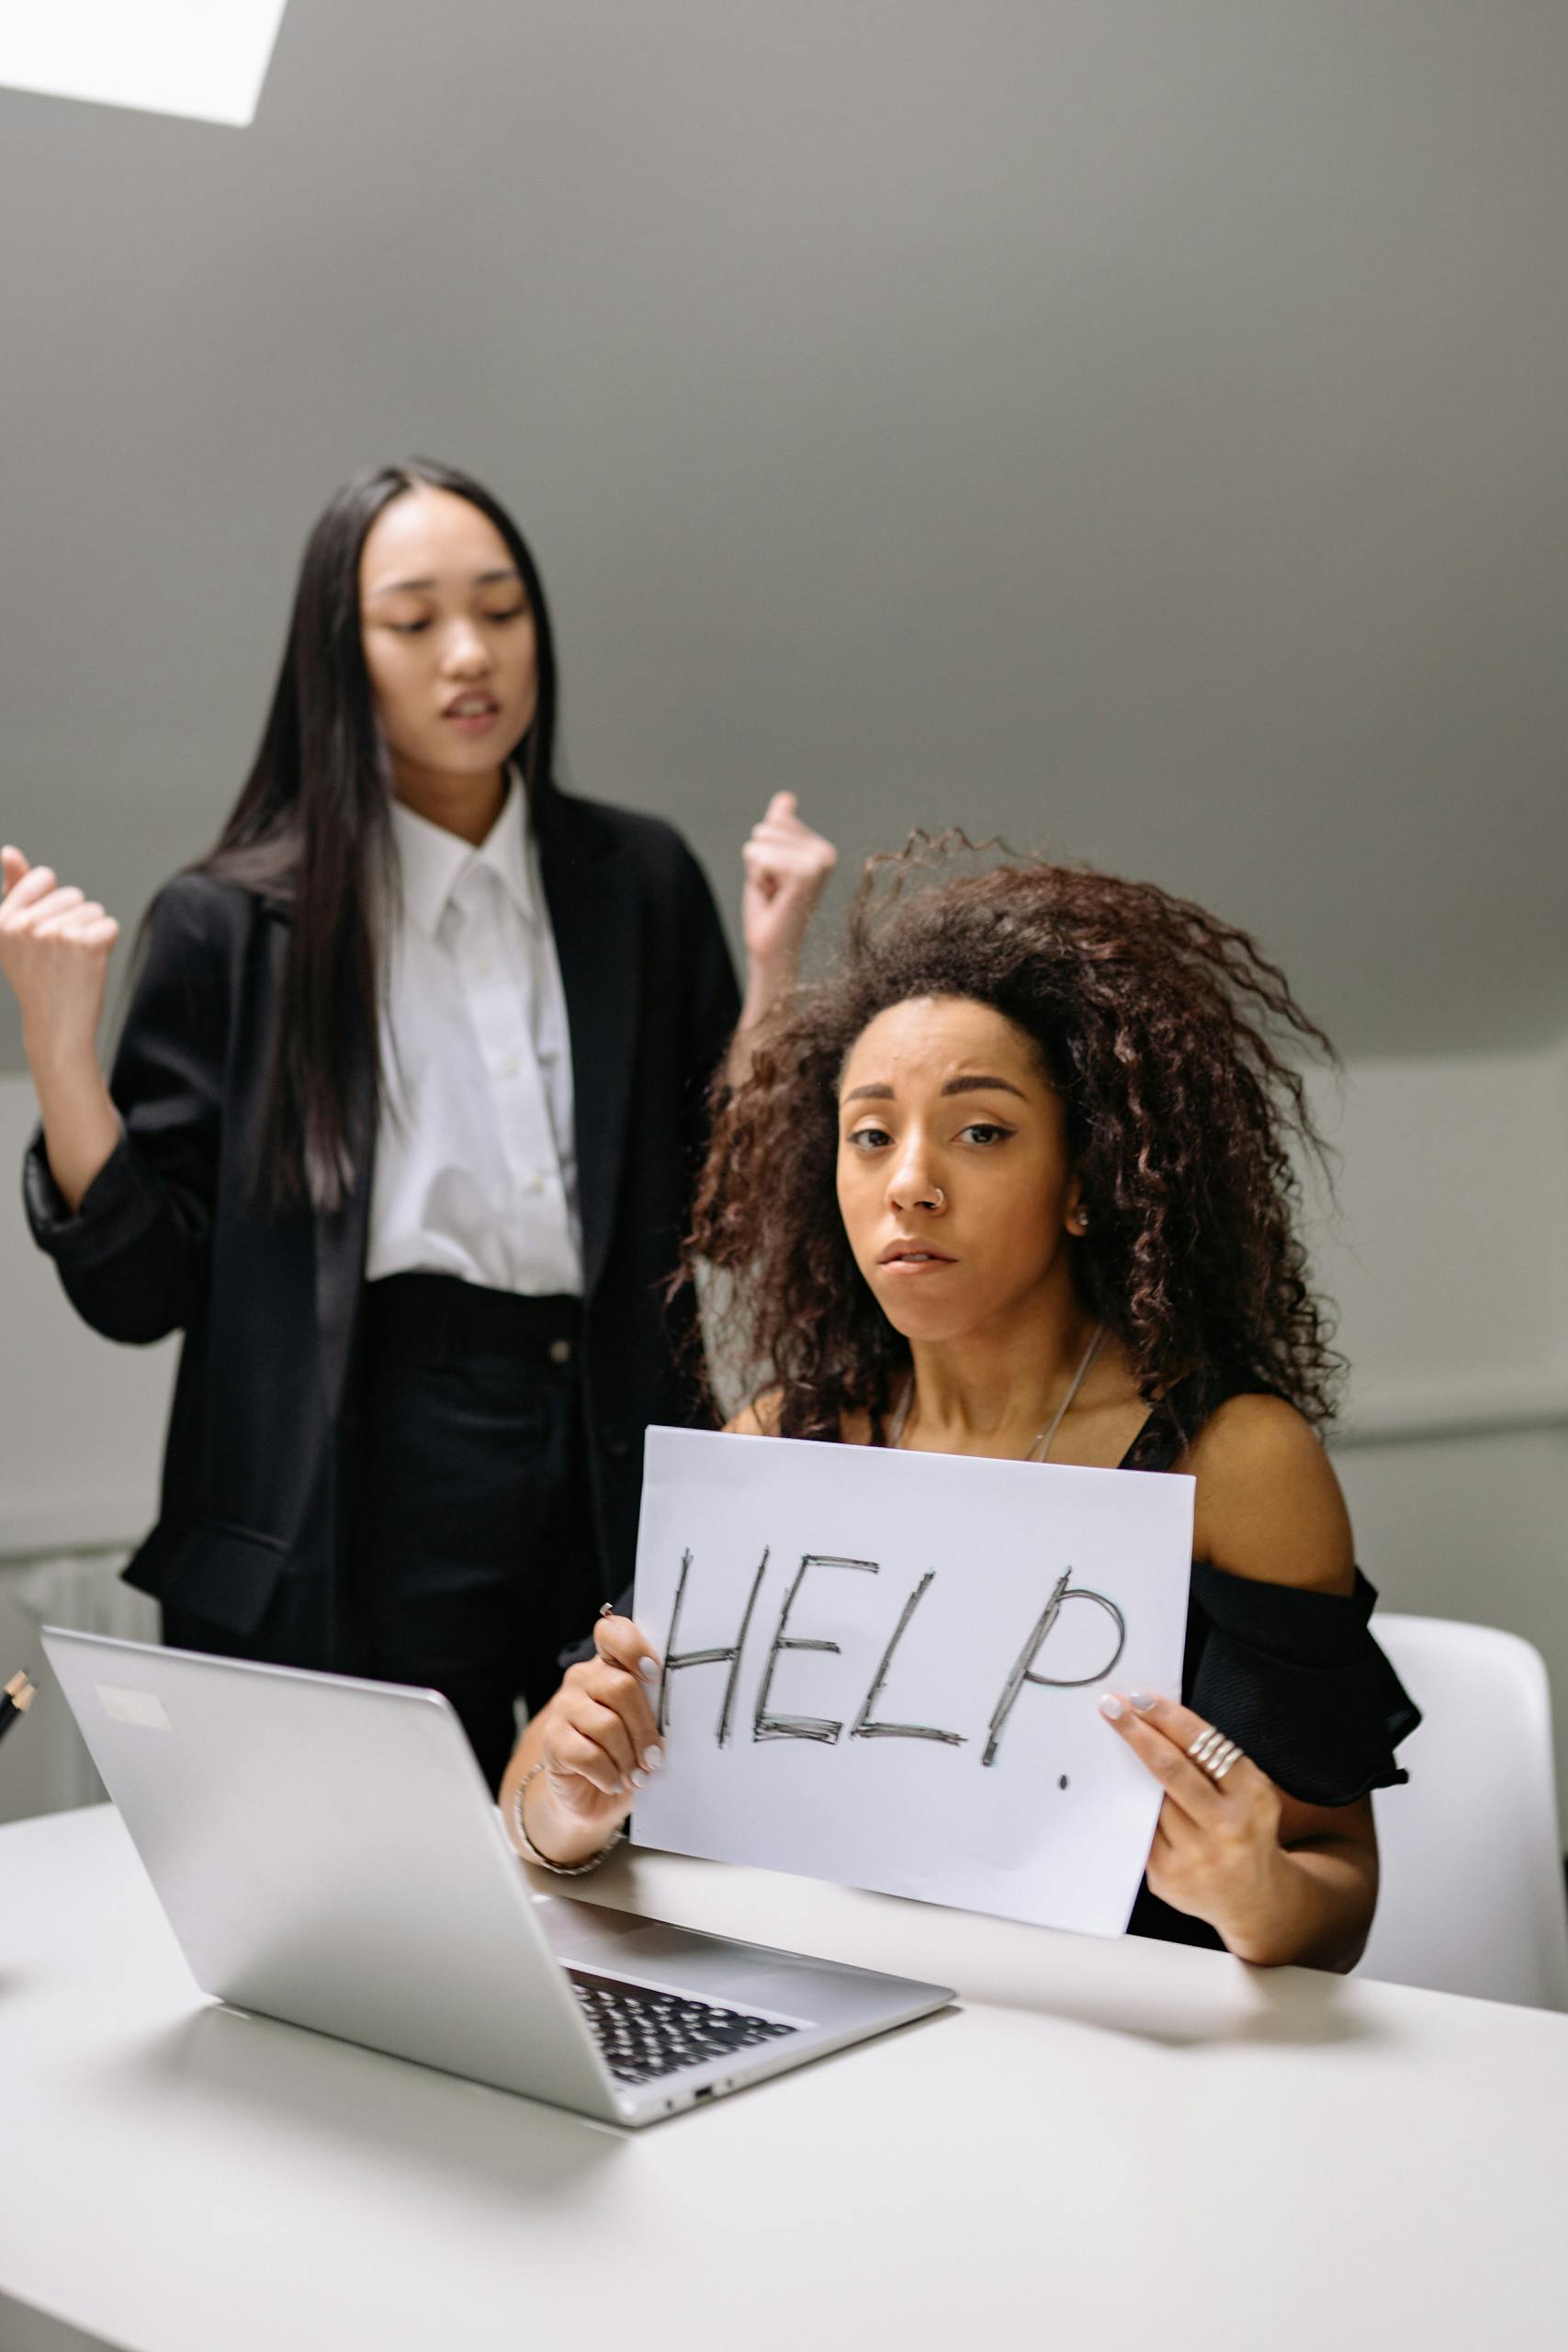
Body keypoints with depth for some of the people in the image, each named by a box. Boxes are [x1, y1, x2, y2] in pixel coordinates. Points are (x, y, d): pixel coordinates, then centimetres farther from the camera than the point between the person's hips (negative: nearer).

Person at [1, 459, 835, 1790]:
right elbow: (141, 1287, -3)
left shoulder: (638, 885, 8)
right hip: (359, 1519, -2)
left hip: (616, 1485, 3)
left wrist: (772, 969, -2)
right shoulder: (234, 927, 0)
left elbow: (726, 1210, 6)